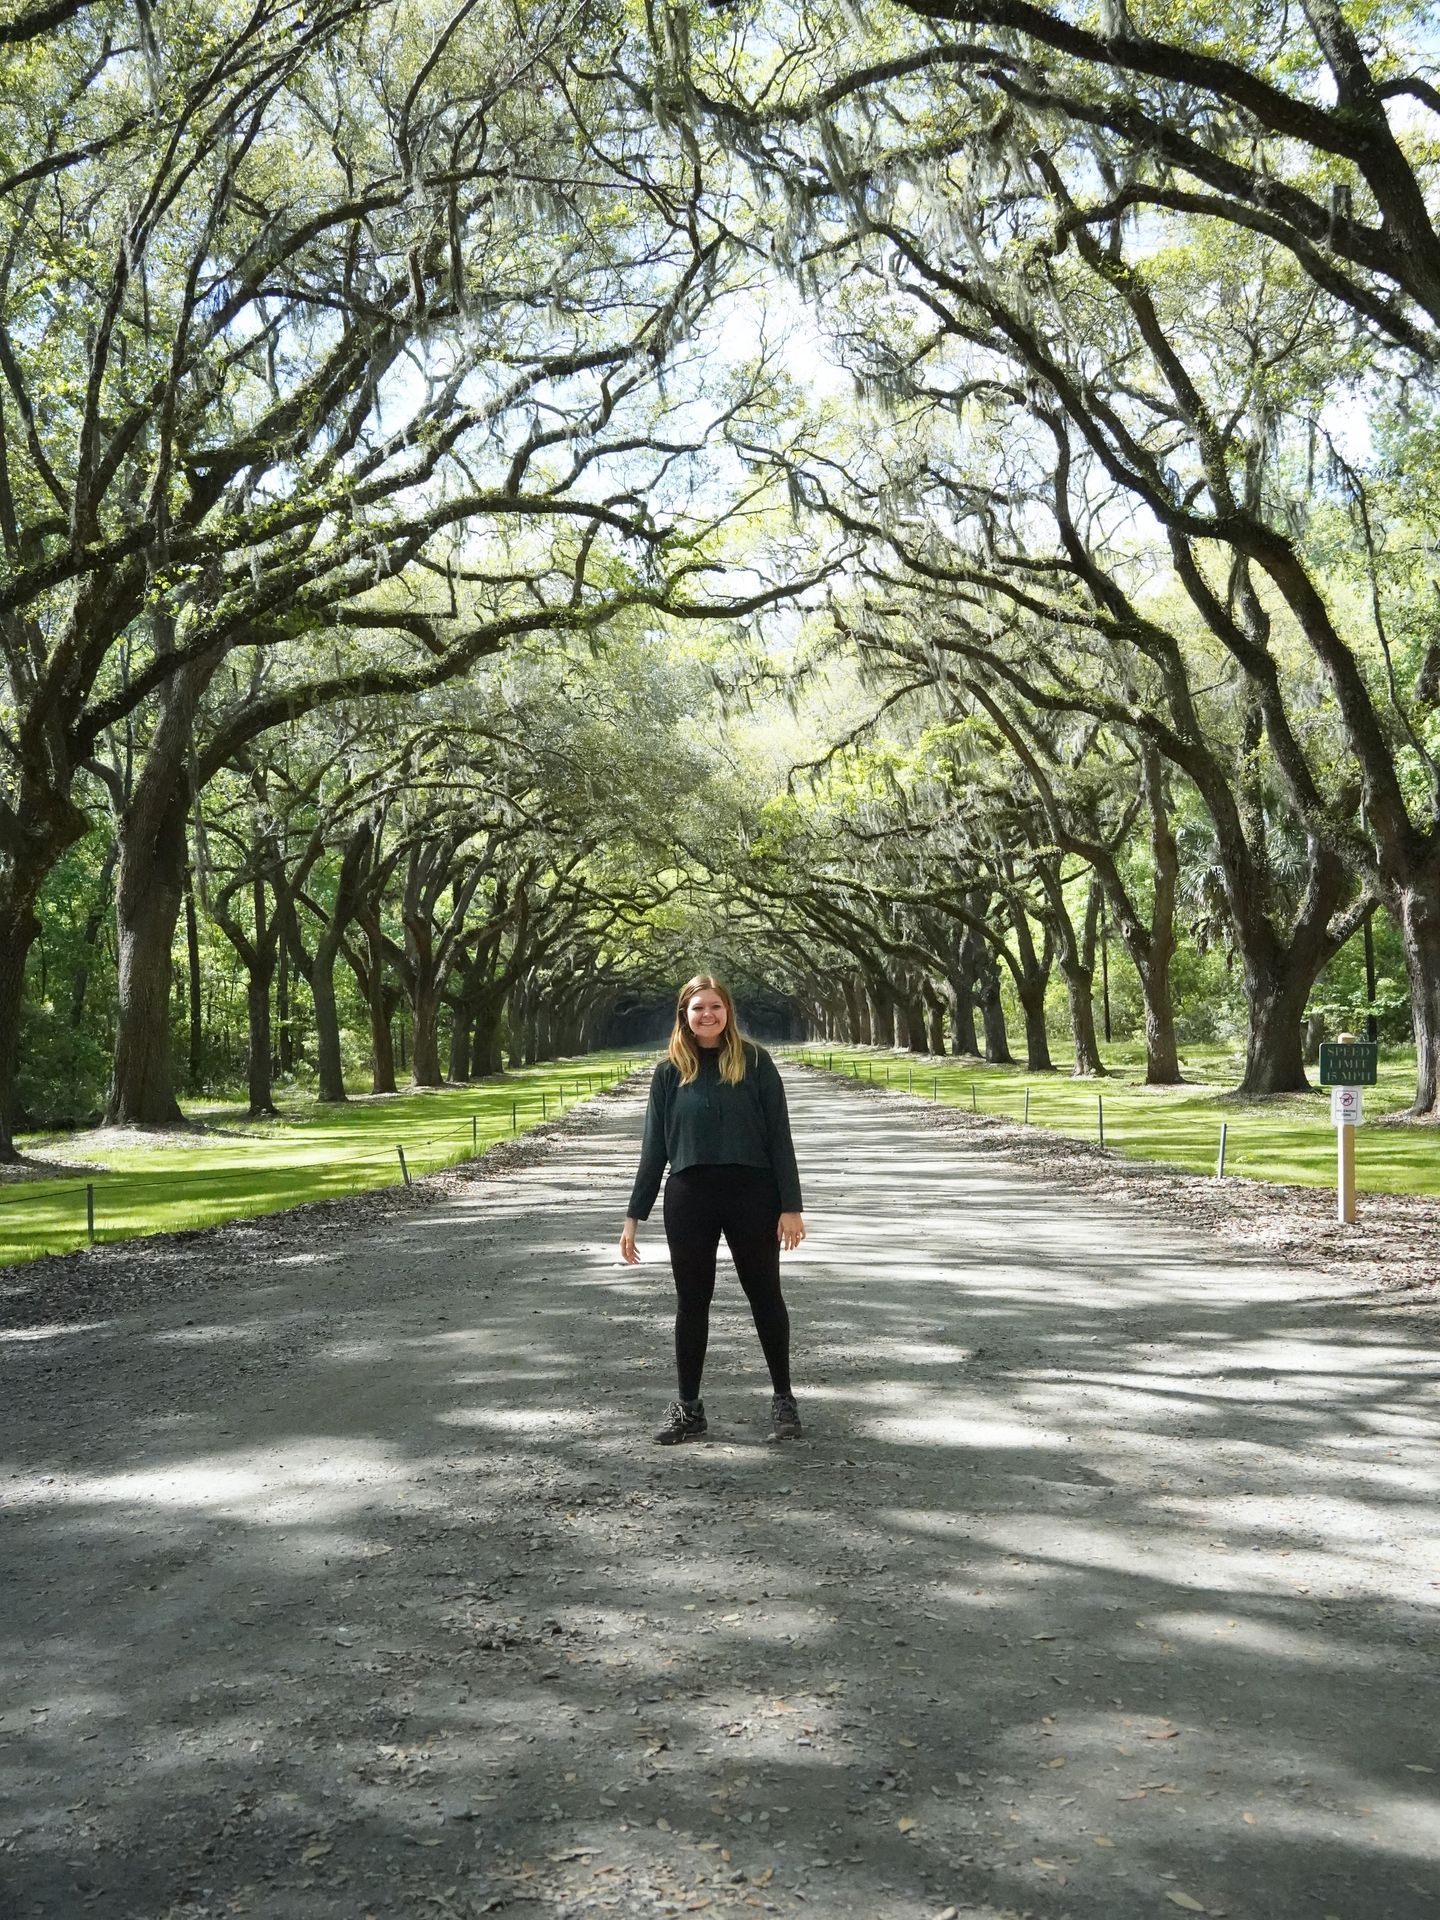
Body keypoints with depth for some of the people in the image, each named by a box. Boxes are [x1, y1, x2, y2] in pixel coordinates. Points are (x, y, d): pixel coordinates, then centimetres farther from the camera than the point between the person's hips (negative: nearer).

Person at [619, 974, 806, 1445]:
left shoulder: (754, 1062, -2)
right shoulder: (670, 1070, 3)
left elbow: (778, 1136, -3)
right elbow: (654, 1145, 6)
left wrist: (791, 1206, -7)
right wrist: (634, 1215, 4)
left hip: (751, 1194, -2)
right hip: (689, 1198, 2)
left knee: (765, 1296, 10)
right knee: (692, 1301, 9)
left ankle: (783, 1398, 23)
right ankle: (687, 1406, 20)